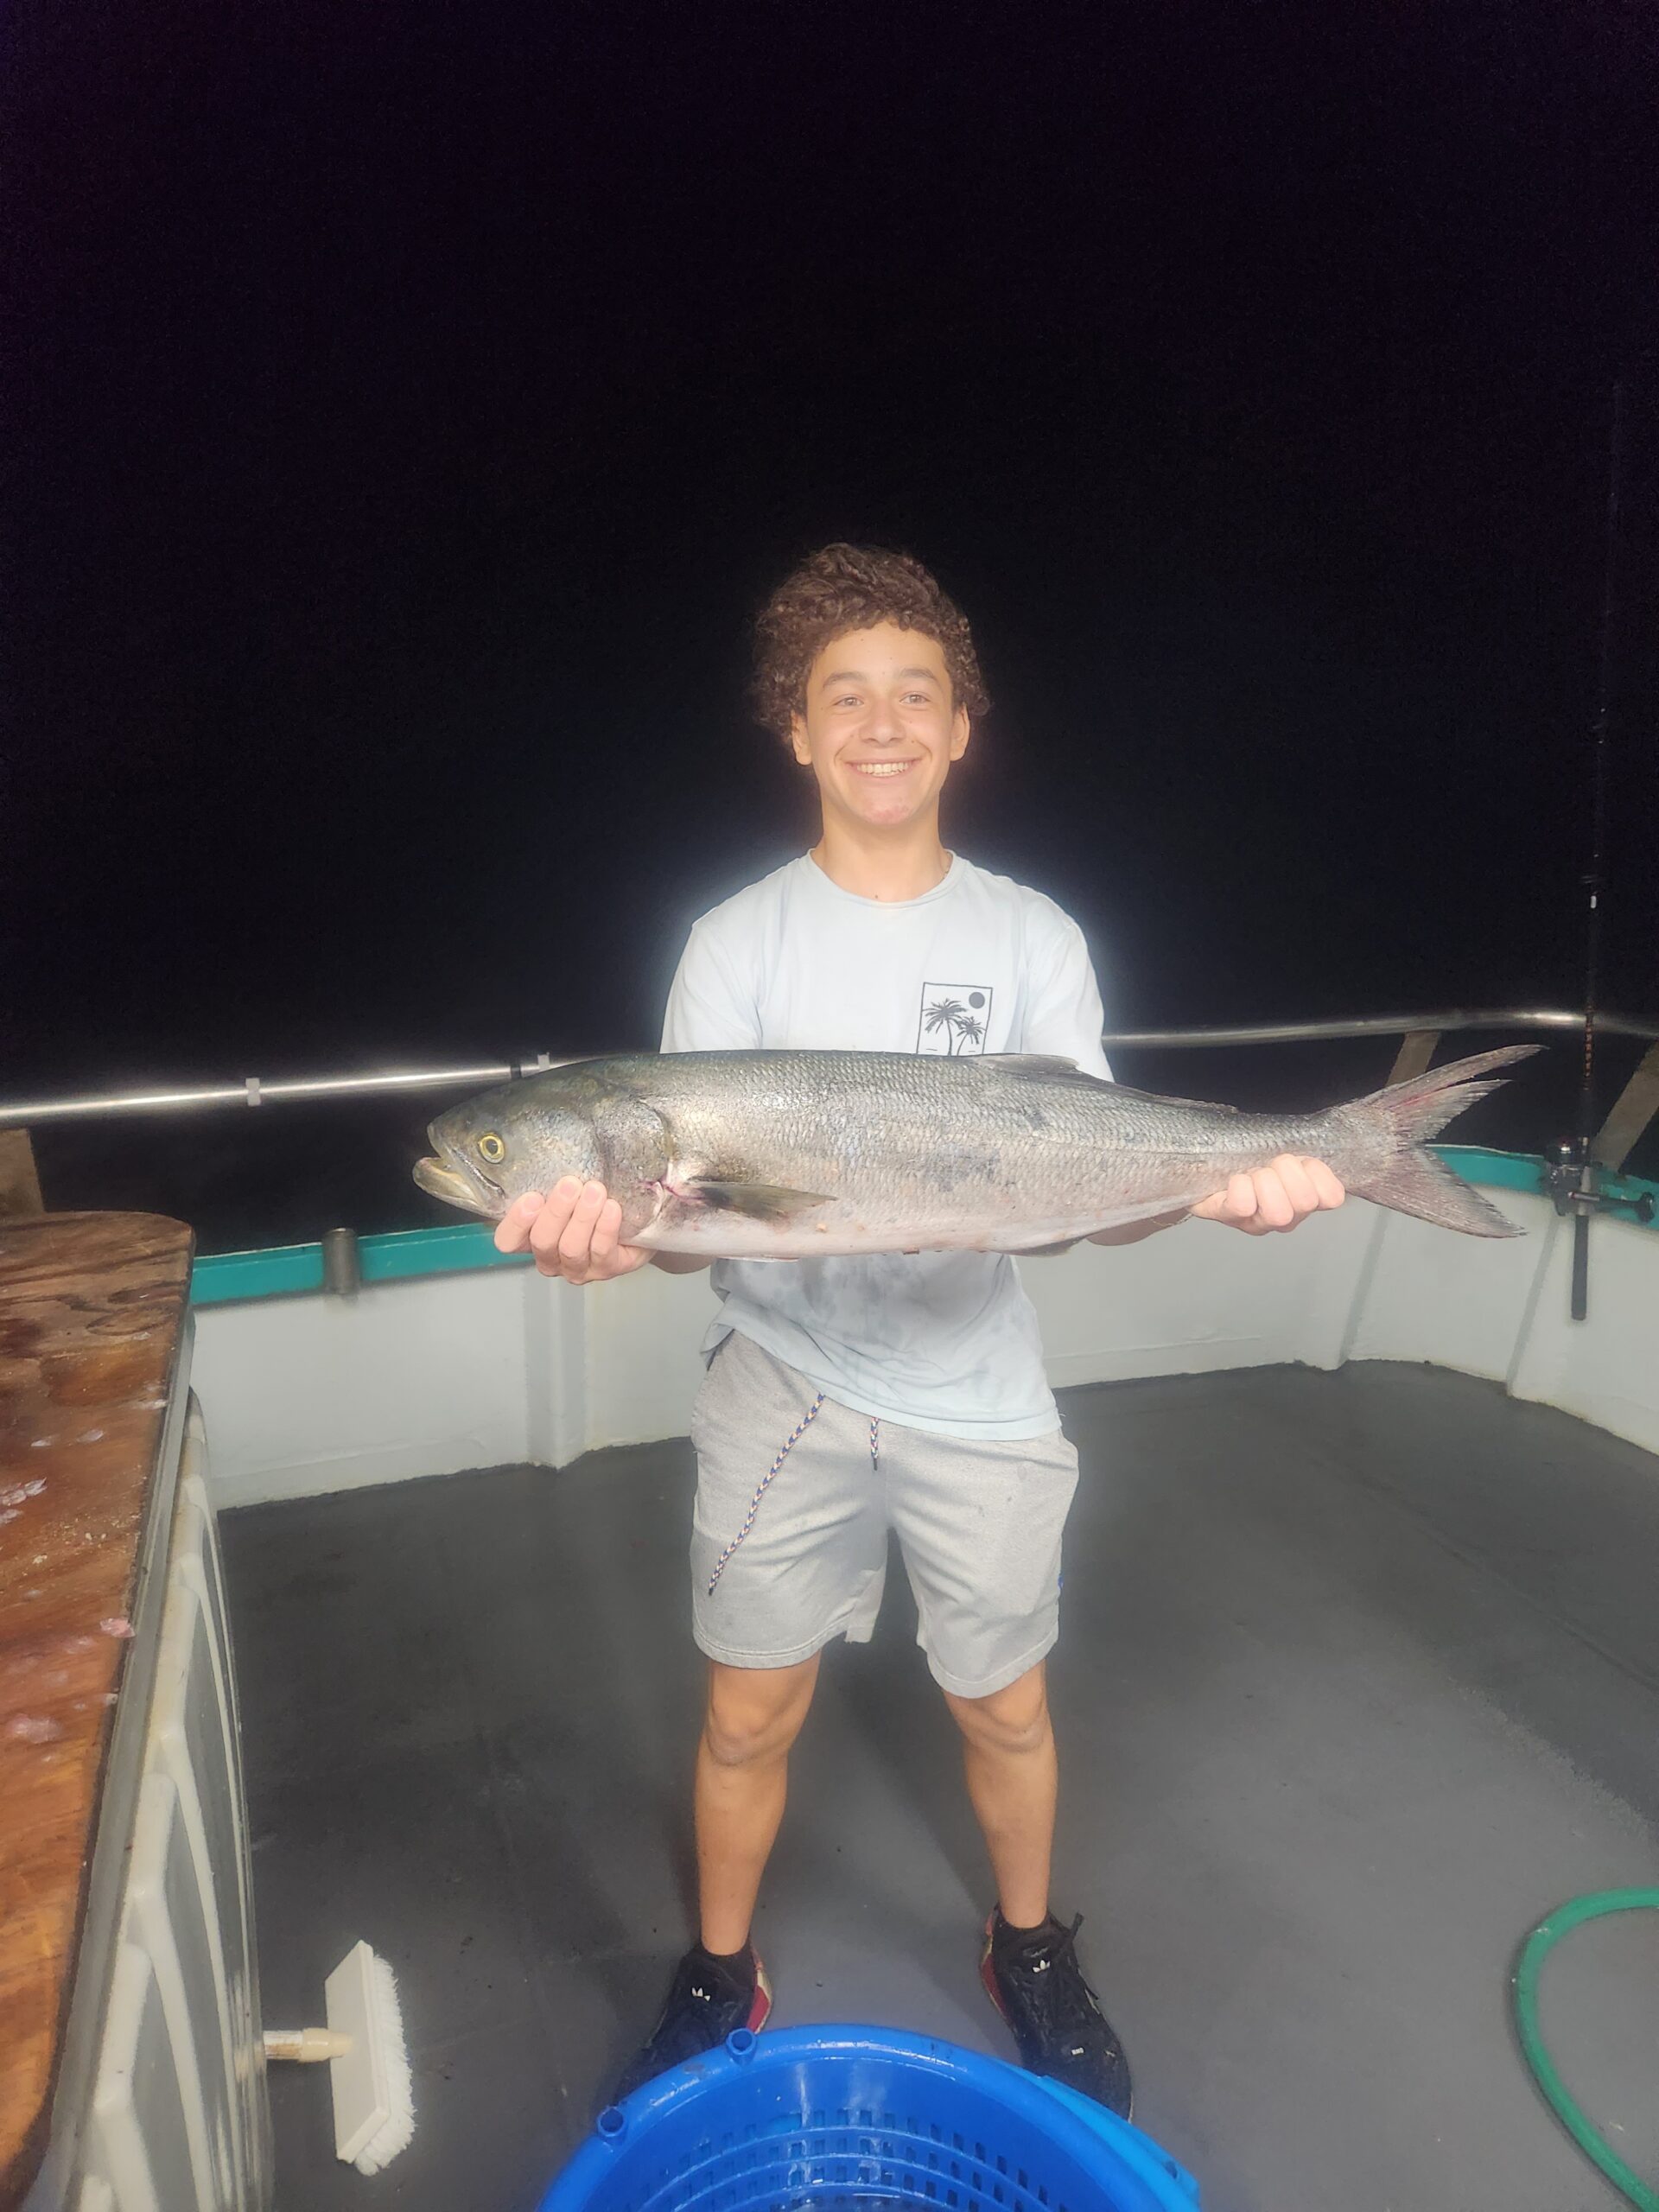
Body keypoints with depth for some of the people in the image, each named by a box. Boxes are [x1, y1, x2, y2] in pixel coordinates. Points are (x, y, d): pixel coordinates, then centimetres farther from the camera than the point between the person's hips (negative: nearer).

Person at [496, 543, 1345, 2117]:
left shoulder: (1032, 938, -3)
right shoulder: (737, 943, -6)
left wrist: (1210, 1184, -30)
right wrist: (622, 1227, -36)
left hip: (976, 1390, 1)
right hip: (785, 1382, 0)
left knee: (1004, 1705, 18)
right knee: (749, 1714, 12)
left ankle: (1030, 1954, 47)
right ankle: (718, 1978, 40)